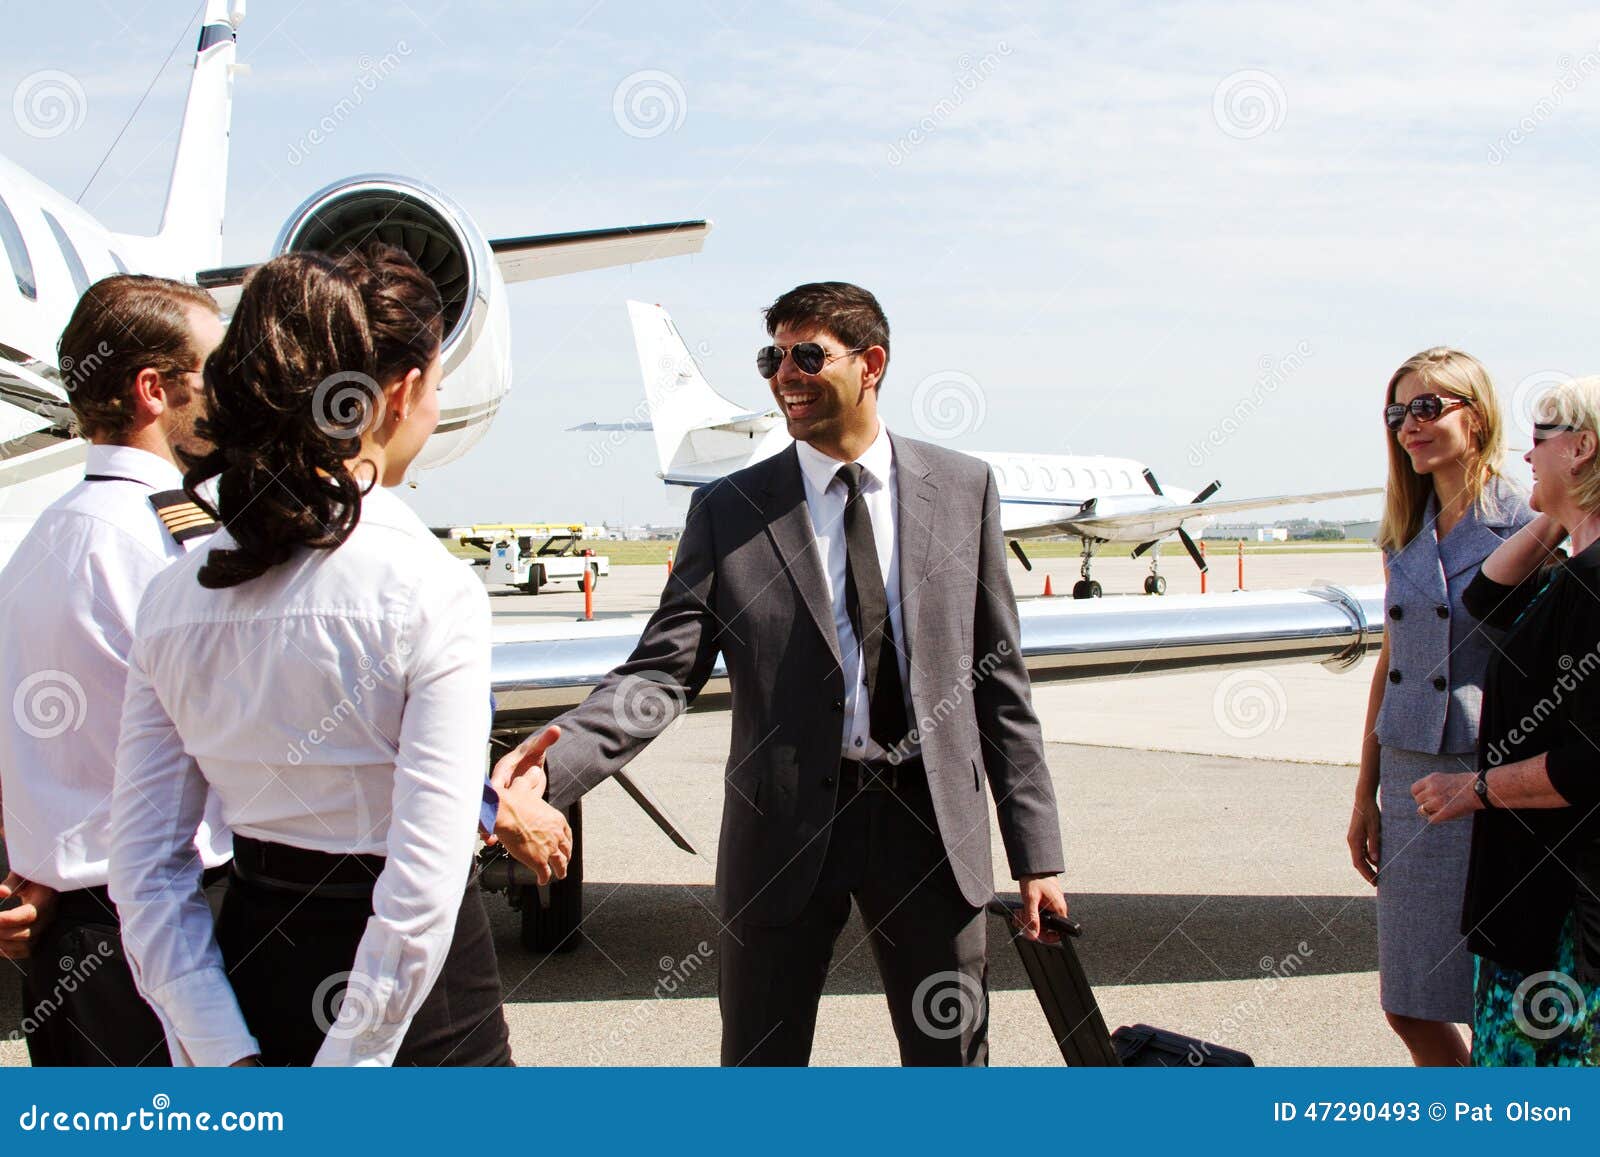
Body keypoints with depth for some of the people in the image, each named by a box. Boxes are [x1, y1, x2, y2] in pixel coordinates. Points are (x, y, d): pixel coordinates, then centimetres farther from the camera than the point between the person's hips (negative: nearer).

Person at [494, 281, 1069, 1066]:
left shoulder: (963, 490, 3)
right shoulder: (727, 510, 0)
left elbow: (998, 678, 4)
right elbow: (662, 670, -9)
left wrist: (1035, 854, 2)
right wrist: (559, 759, -28)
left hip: (930, 822, 1)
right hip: (783, 828, 0)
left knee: (950, 1055, 12)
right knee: (759, 1059, 12)